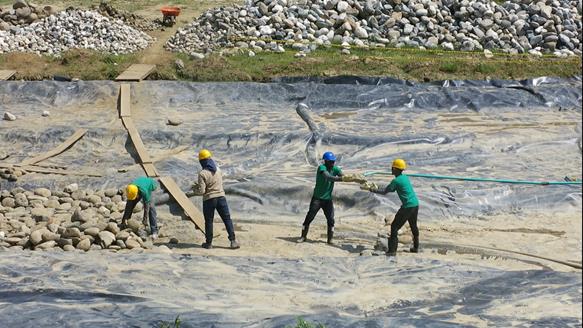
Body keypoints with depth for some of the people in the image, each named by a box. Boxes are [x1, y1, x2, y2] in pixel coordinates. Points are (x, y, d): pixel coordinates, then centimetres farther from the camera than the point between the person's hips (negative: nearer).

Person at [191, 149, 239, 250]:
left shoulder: (202, 173, -15)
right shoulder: (218, 169, 4)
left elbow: (201, 191, -17)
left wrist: (194, 189, 6)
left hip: (209, 199, -4)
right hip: (221, 197, 4)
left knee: (208, 221, 9)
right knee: (227, 219, 7)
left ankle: (208, 243, 16)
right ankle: (233, 240, 0)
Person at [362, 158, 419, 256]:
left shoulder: (396, 181, -13)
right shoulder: (405, 178, 14)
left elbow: (385, 192, -7)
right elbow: (392, 189, 24)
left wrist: (371, 189, 1)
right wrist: (377, 188, 20)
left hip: (408, 207, -9)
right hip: (415, 204, 9)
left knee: (394, 226, -3)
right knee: (413, 226, 24)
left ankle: (392, 250, -7)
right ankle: (416, 247, 36)